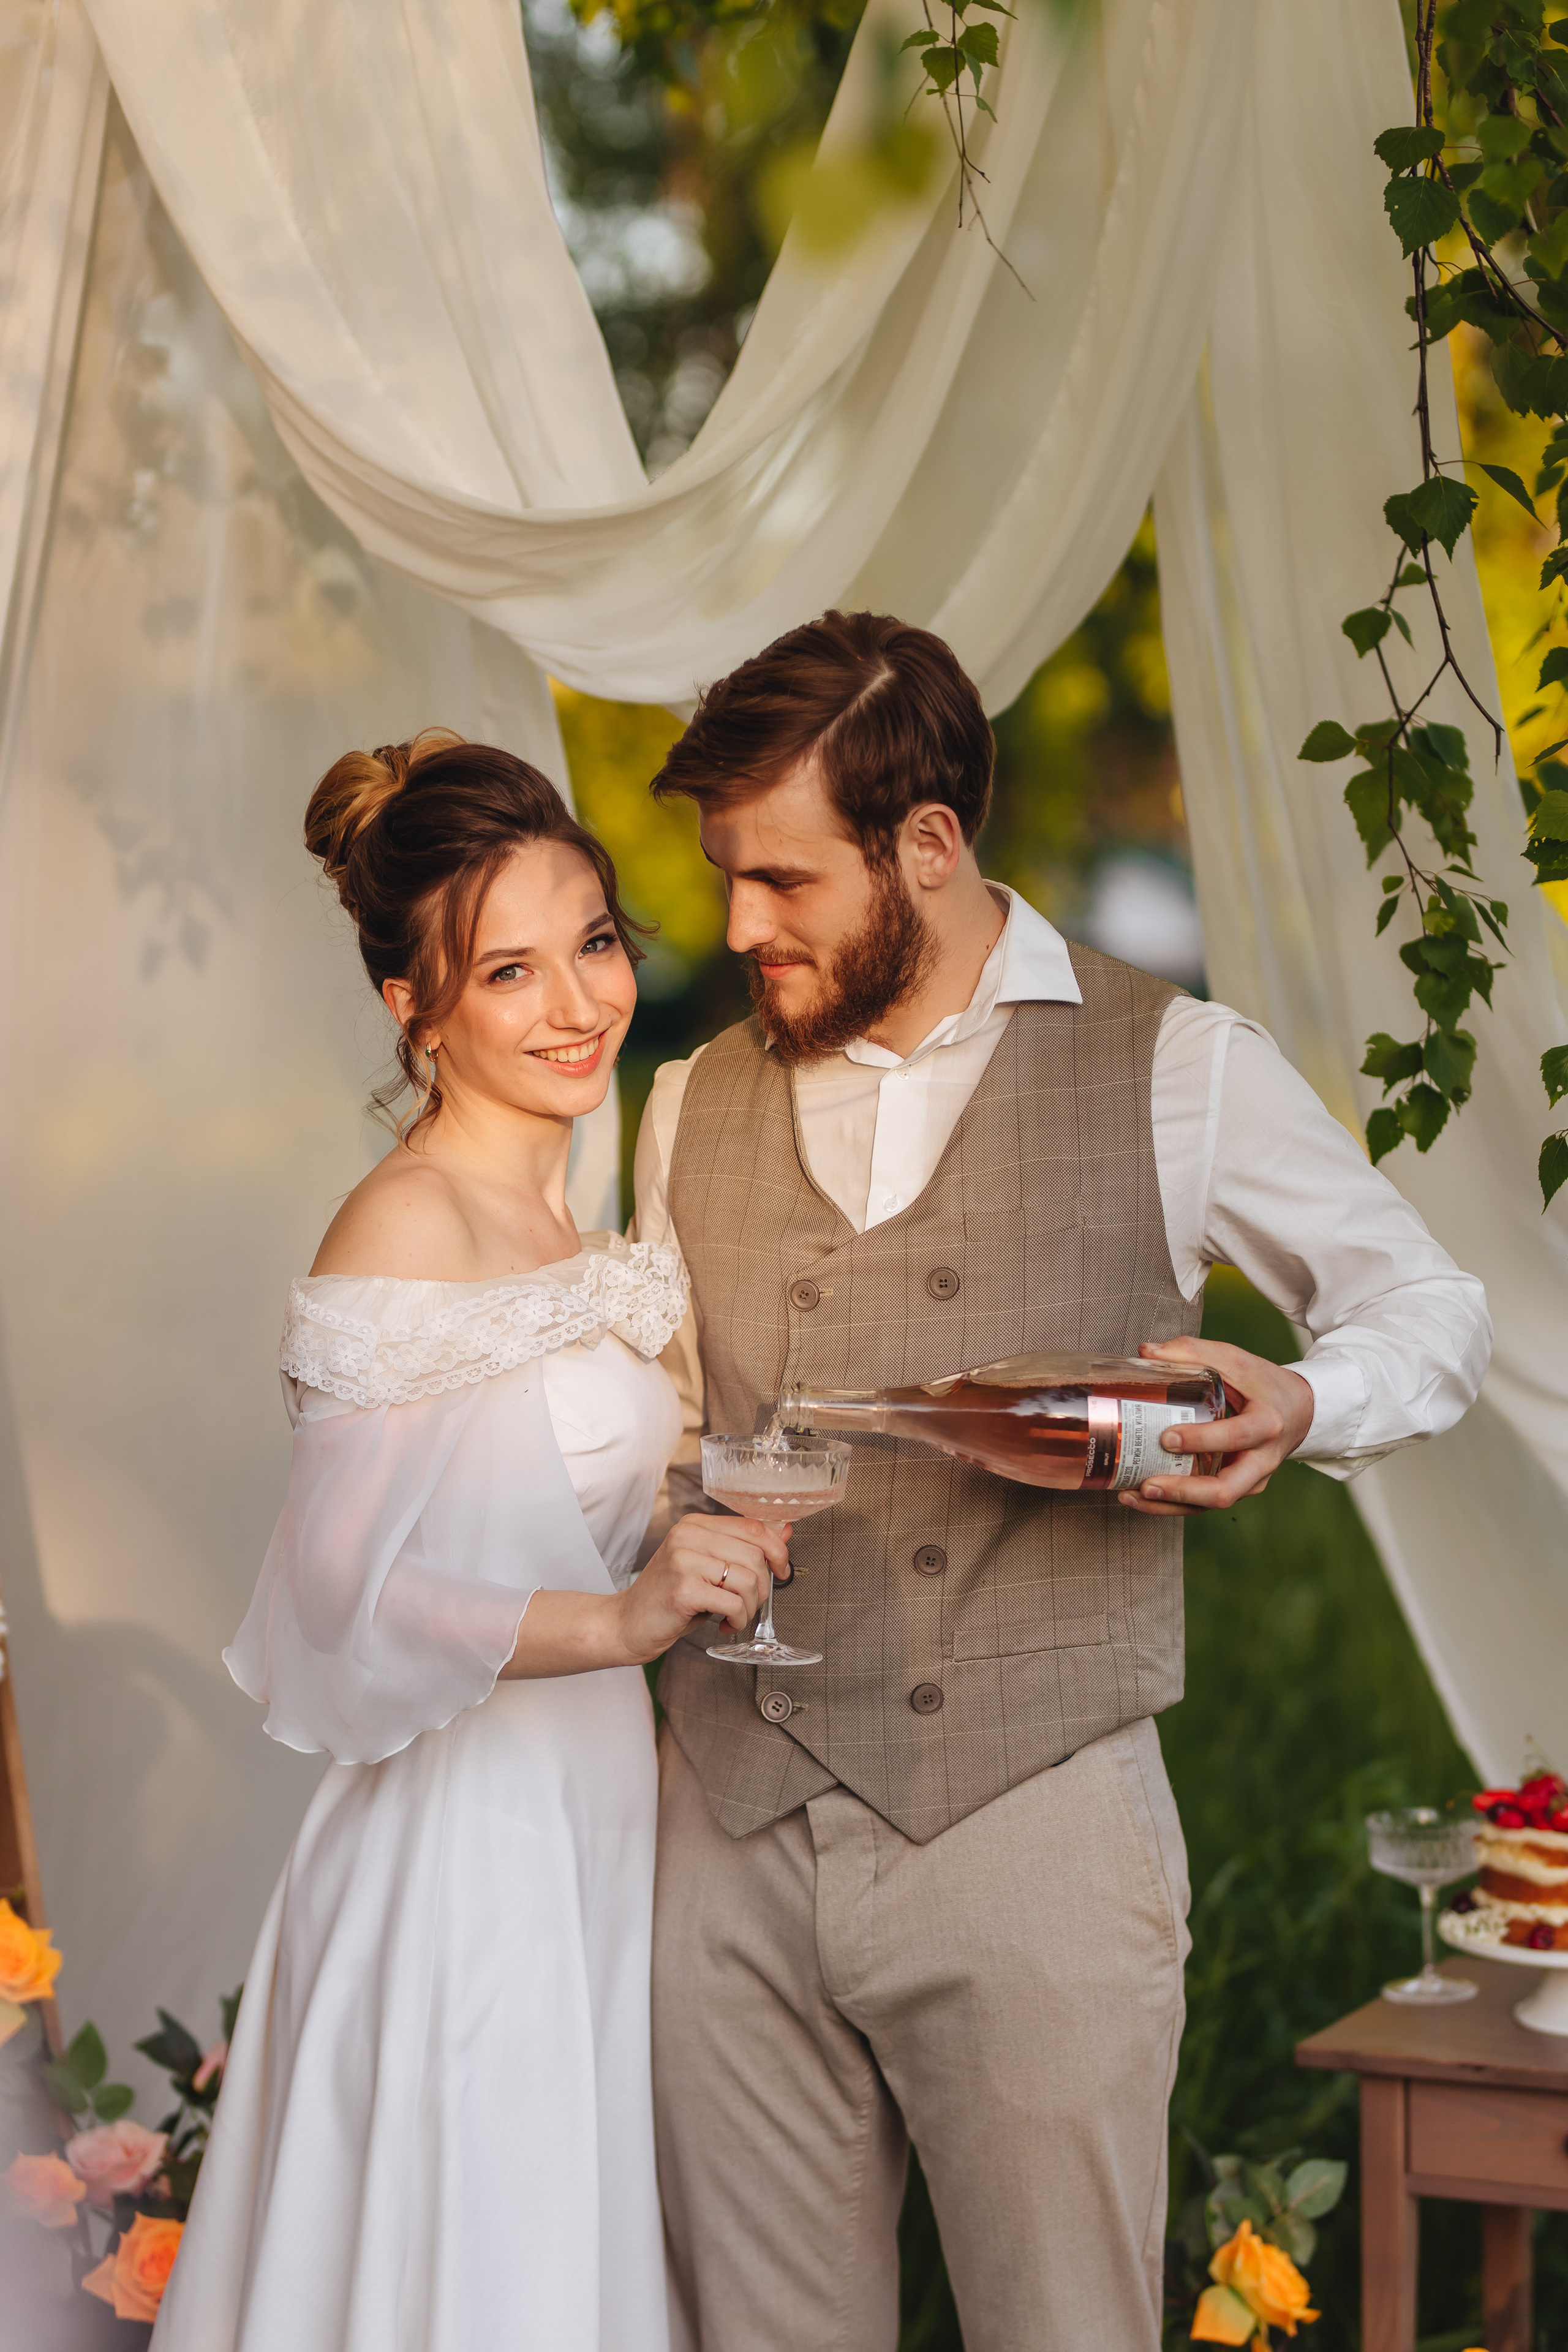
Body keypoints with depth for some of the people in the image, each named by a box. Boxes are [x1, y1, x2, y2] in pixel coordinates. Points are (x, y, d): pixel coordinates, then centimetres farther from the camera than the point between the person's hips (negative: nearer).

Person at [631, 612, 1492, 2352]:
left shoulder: (1179, 1072, 1)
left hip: (1035, 1819, -3)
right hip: (733, 1832, 4)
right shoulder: (692, 1111, 12)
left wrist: (1297, 1411, -11)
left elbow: (1428, 1308, 10)